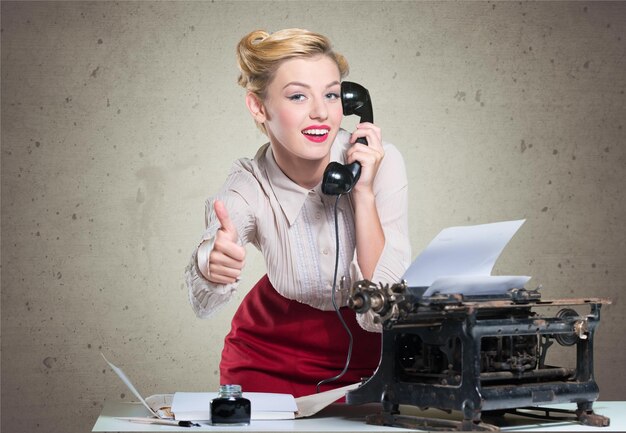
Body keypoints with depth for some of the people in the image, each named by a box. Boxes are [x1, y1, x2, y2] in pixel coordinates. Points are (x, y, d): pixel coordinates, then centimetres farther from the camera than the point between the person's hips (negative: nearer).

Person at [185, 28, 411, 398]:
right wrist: (211, 266, -55)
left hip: (366, 356, 0)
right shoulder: (248, 187, -19)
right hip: (271, 358, 1)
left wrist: (363, 192, -28)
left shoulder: (381, 162, -21)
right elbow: (205, 303, -33)